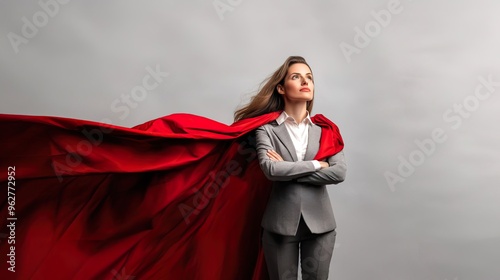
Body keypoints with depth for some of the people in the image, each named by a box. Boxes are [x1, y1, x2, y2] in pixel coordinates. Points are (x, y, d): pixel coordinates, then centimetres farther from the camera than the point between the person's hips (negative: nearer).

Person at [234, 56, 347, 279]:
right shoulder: (267, 128, -3)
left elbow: (339, 172, -9)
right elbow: (270, 169, -18)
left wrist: (288, 171, -12)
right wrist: (315, 165, -10)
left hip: (319, 223, 2)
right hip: (280, 223, -2)